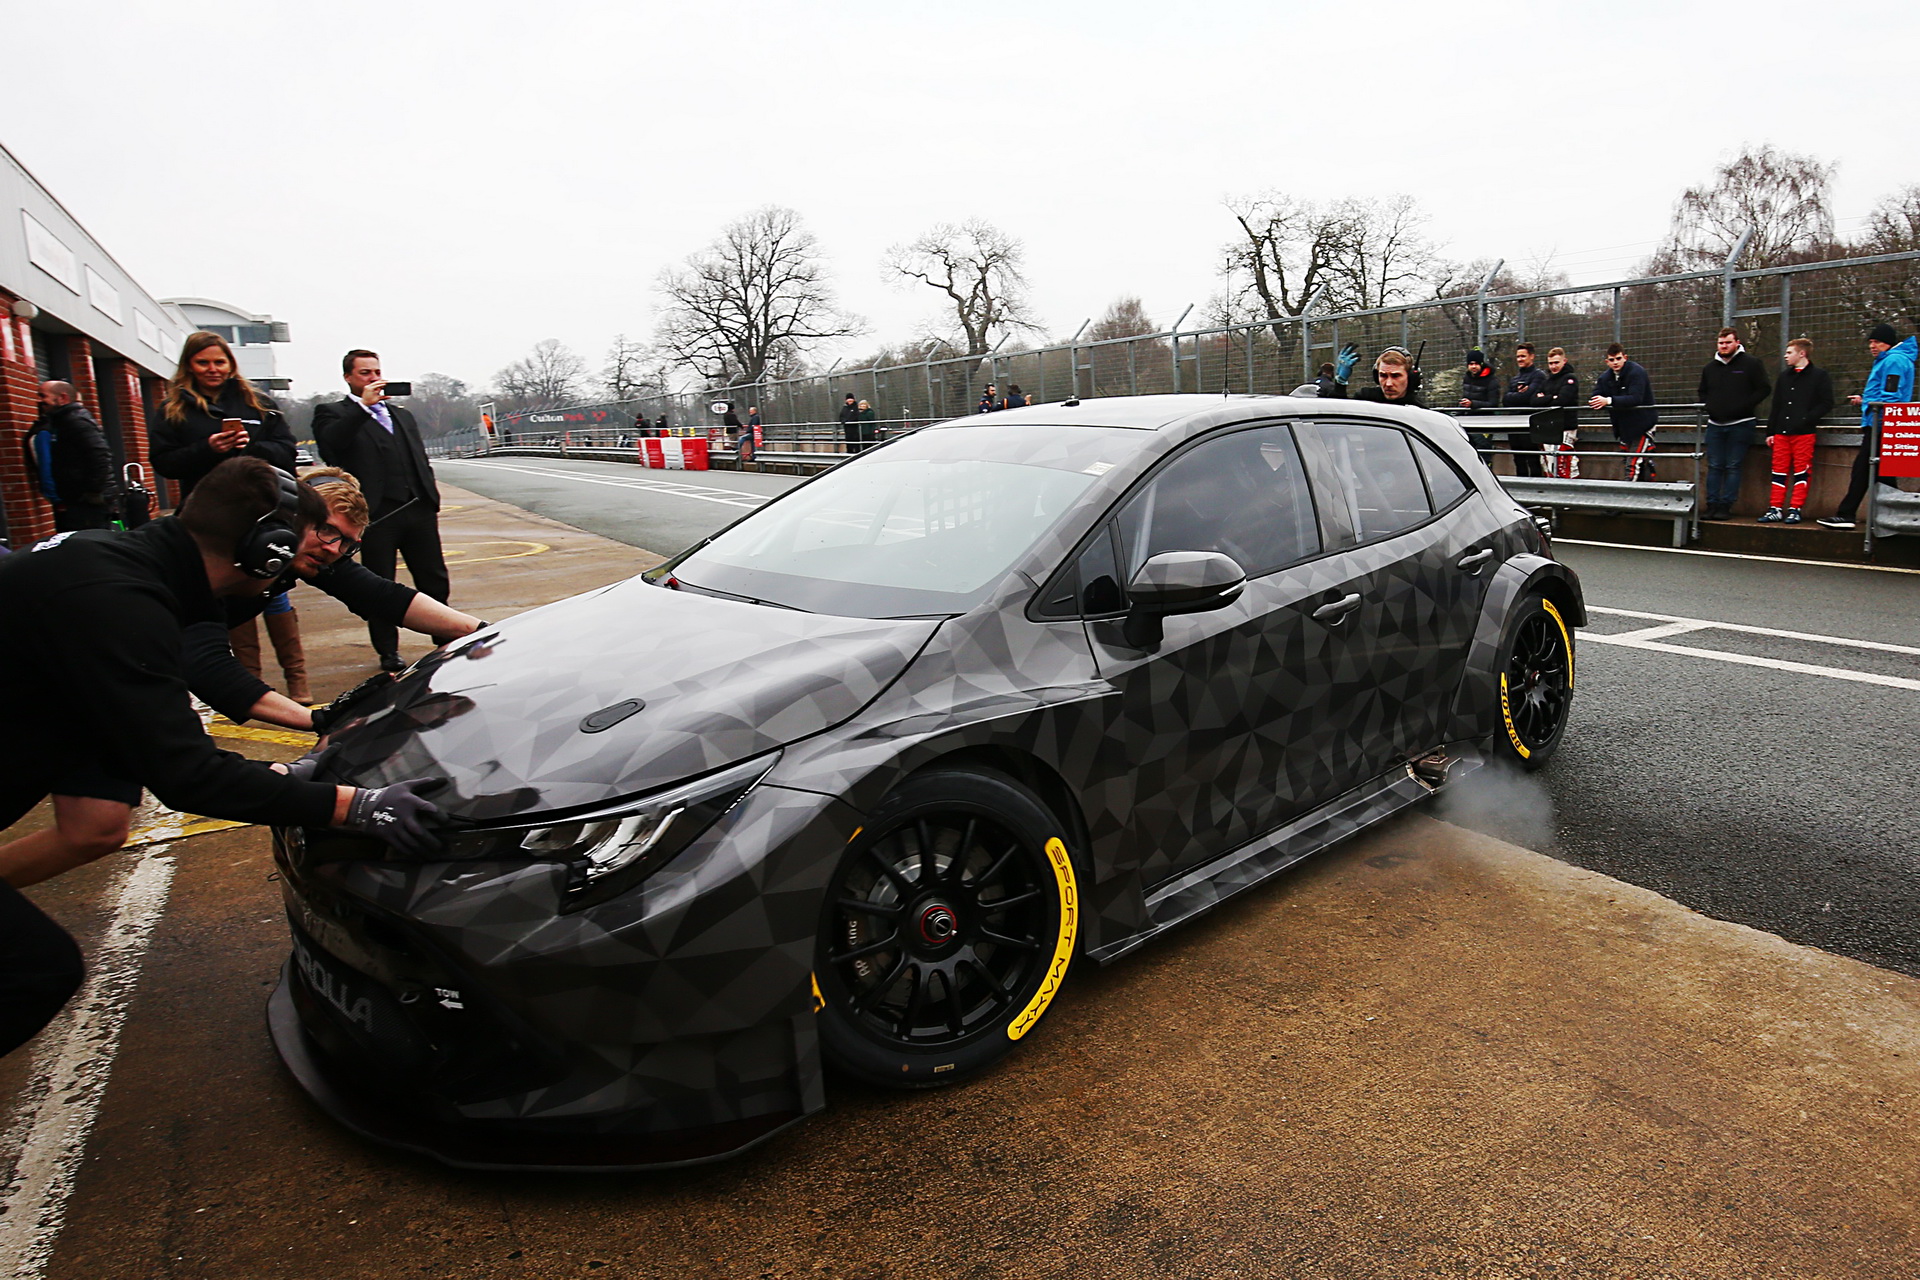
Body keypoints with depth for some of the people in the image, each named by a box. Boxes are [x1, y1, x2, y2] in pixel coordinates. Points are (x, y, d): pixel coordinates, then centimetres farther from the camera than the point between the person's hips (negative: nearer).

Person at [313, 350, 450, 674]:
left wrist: (432, 502, 12)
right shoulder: (332, 413, 5)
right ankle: (388, 652, 15)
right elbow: (331, 444, -17)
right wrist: (364, 405, -17)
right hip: (377, 516, -4)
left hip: (418, 512, 5)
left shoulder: (401, 414, 23)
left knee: (435, 581, 5)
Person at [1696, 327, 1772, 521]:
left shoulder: (1751, 364, -1)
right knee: (1714, 466, 2)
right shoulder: (1710, 367, 14)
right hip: (1715, 424, 4)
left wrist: (1744, 406, -13)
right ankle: (1712, 505, 4)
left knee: (1733, 467, -4)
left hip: (1740, 424, -4)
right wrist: (1707, 407, 8)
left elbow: (1764, 389, -3)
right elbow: (1702, 392, 26)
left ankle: (1726, 505, -3)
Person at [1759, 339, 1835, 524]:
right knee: (1779, 471, 4)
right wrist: (1770, 432, 13)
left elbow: (1826, 404, -6)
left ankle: (1795, 510, 1)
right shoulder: (1784, 376, 17)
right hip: (1781, 432, 5)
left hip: (1804, 433, -5)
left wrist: (1806, 419, -16)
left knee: (1801, 472, -2)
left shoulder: (1820, 375, 0)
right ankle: (1775, 509, 7)